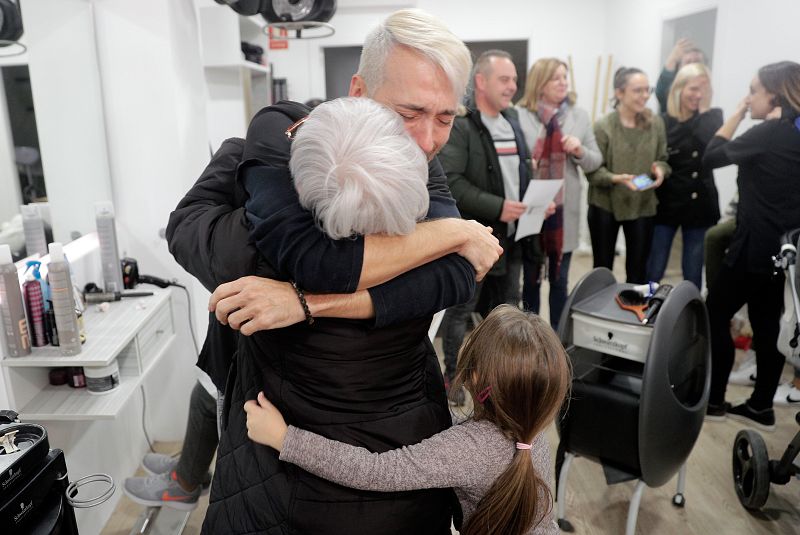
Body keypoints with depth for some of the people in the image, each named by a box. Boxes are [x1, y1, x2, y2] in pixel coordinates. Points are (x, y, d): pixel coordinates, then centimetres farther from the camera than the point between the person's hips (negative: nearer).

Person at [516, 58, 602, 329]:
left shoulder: (579, 116, 6)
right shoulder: (519, 115, -6)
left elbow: (596, 162, 8)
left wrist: (580, 152, -12)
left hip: (564, 210, 3)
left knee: (560, 280, 14)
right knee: (530, 278, 11)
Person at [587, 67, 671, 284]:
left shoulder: (656, 123, 0)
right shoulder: (603, 126, -11)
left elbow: (663, 160, 9)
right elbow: (592, 171, -10)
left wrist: (660, 170, -14)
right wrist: (616, 178, -27)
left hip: (643, 206, 3)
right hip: (605, 206, -3)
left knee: (638, 270, 12)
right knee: (603, 268, 12)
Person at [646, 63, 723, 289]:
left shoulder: (713, 118, 1)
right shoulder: (663, 122, -4)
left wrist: (703, 113, -15)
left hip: (700, 206, 2)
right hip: (666, 205, -2)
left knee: (693, 276, 12)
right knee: (653, 273, 4)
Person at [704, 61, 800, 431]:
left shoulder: (768, 135, -15)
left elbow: (711, 157, -10)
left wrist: (737, 115, -1)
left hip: (756, 247, -8)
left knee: (715, 315, 3)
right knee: (768, 324, 12)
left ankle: (712, 401, 10)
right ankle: (761, 407, 20)